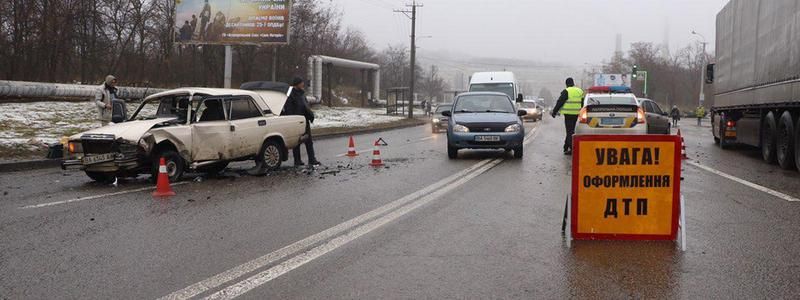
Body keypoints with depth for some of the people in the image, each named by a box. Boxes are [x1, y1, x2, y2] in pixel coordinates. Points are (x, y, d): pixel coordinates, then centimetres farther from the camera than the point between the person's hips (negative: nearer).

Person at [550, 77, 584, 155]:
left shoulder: (566, 91, -10)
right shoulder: (580, 91, 12)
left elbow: (560, 102, -10)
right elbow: (582, 103, 21)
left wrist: (554, 112, -3)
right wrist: (581, 112, 31)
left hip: (568, 114, -6)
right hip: (576, 114, 7)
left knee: (570, 131, -5)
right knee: (571, 130, 15)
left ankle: (572, 148, -11)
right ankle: (566, 147, 24)